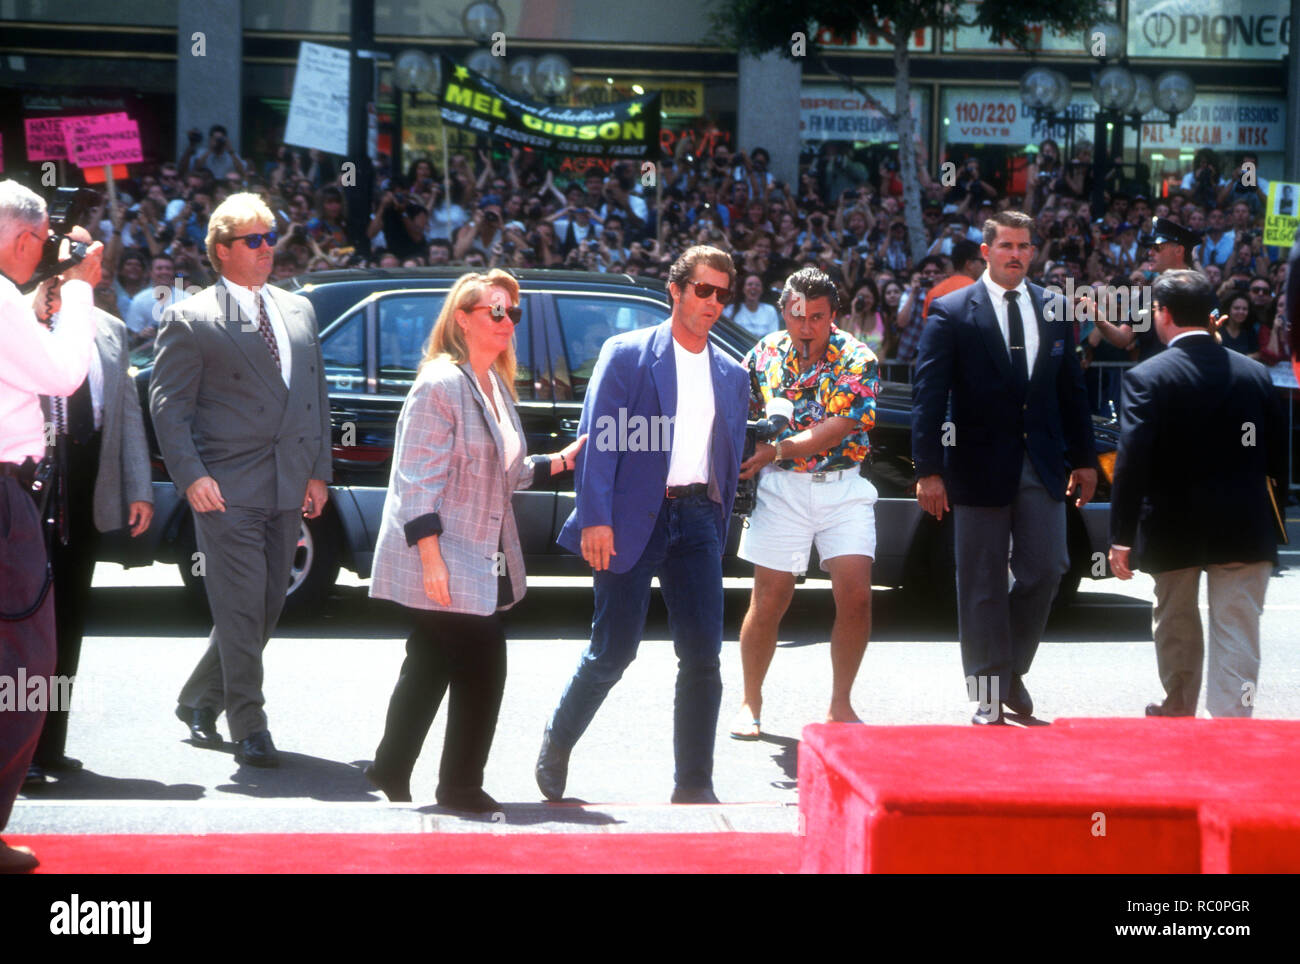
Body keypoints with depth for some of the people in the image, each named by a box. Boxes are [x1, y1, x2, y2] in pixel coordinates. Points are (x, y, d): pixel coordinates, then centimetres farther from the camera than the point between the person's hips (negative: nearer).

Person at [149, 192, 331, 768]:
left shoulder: (298, 311, 15)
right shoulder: (190, 321, -3)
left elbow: (317, 394, 17)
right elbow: (168, 404, -5)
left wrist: (319, 471, 9)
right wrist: (191, 476, -15)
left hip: (287, 488, 6)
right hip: (228, 489, -6)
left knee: (267, 608, 10)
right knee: (241, 610, -7)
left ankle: (200, 701, 28)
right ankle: (250, 729, 1)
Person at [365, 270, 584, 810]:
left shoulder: (496, 386, 14)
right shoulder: (441, 386, -15)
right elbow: (419, 479, -19)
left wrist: (560, 462, 13)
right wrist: (431, 557, -23)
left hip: (482, 562, 9)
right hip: (444, 564, -9)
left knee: (430, 667, 14)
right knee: (482, 669, -6)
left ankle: (391, 772, 23)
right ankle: (461, 787, 6)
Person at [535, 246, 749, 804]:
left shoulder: (732, 376, 15)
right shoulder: (626, 354, 1)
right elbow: (598, 438, -6)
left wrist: (718, 537, 14)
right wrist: (595, 519, -15)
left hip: (697, 518, 4)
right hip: (632, 518, -4)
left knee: (703, 655, -3)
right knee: (614, 650, 0)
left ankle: (694, 785, 4)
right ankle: (557, 745, 24)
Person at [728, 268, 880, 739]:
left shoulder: (857, 360, -5)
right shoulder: (765, 354, 3)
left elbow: (837, 429, -15)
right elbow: (738, 414, 15)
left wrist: (775, 451, -21)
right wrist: (743, 458, -3)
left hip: (842, 486, -1)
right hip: (780, 488, 1)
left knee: (856, 595, -10)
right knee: (769, 599, -1)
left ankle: (840, 706, 5)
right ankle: (750, 704, 17)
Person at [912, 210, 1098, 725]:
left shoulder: (1054, 311, 9)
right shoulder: (951, 311, -3)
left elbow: (1071, 389, 15)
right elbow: (928, 394, -7)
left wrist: (1084, 459, 13)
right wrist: (928, 470, -13)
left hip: (1042, 465, 3)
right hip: (980, 465, -3)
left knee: (1046, 571, -1)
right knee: (983, 585, 3)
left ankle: (1012, 670, 21)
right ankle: (989, 695, 11)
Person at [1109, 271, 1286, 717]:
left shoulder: (1147, 377, -11)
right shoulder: (1254, 373, 0)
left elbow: (1132, 462, -17)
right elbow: (1279, 457, 5)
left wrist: (1121, 537, -14)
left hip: (1174, 528, -1)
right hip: (1243, 528, 1)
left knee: (1175, 622, 20)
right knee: (1236, 632, 0)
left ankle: (1178, 710, 37)